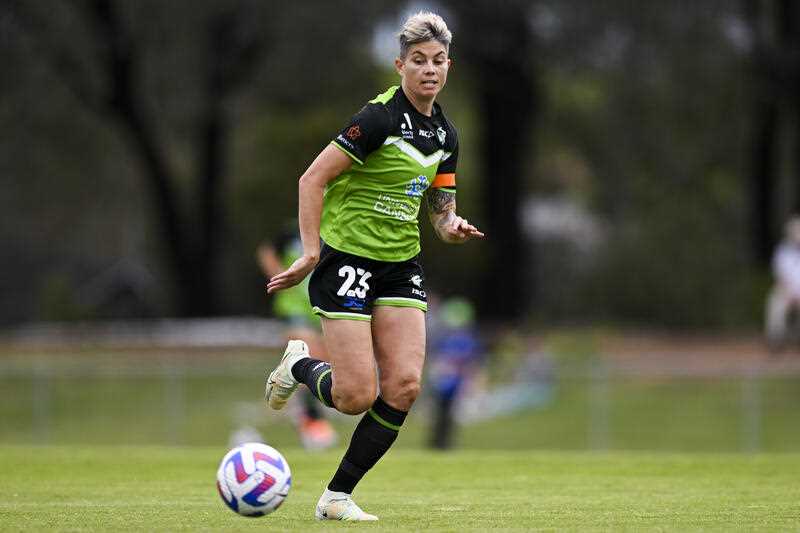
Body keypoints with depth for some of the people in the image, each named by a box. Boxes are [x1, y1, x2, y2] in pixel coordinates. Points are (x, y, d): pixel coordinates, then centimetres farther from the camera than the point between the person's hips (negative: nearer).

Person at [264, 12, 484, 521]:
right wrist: (310, 254, -18)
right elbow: (313, 179, -14)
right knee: (357, 396, -11)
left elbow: (442, 209, 18)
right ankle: (299, 365, 24)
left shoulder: (445, 135, 7)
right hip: (347, 258, -7)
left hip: (401, 265, 7)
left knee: (404, 387, -8)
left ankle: (337, 497, 5)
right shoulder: (380, 117, -15)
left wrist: (452, 228, -6)